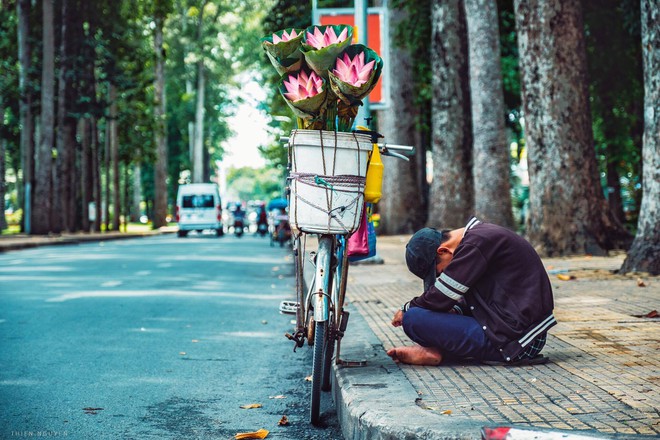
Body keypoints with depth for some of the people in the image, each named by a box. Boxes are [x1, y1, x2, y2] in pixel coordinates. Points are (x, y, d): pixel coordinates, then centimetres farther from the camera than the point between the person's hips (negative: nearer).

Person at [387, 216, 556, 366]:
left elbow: (440, 299, -14)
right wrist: (455, 310, 3)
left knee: (413, 319, -18)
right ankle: (435, 350, -1)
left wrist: (407, 308, 3)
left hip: (513, 341, -11)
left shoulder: (477, 243, -16)